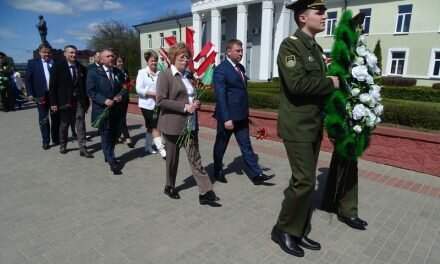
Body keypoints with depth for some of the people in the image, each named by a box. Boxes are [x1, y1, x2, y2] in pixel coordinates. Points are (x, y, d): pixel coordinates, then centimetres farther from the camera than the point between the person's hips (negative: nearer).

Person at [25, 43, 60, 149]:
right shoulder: (32, 62, 2)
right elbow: (27, 79, 0)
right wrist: (30, 93, -8)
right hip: (41, 95, -1)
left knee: (56, 117, 10)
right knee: (43, 118, 6)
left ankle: (56, 138, 23)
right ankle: (46, 141, 13)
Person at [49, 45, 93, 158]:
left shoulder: (81, 68, 5)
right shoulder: (57, 66, -4)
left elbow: (85, 86, 8)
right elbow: (53, 86, -5)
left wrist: (87, 101, 5)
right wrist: (53, 102, -10)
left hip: (79, 101, 2)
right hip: (65, 101, -2)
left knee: (81, 125, -1)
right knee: (64, 124, 13)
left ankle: (83, 149, 2)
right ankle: (63, 145, 31)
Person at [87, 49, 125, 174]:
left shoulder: (119, 72, 9)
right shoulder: (94, 72, -4)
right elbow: (90, 91, -8)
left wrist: (121, 96, -6)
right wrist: (104, 100, -20)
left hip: (116, 110, 5)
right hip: (102, 110, -4)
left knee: (114, 135, 13)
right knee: (106, 136, 1)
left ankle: (109, 156, 34)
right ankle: (112, 161, 10)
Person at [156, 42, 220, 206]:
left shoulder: (189, 75, 14)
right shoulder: (165, 76, -7)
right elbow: (160, 100, -17)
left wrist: (196, 104, 1)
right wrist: (184, 107, -21)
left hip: (191, 124, 5)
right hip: (173, 125, -5)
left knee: (195, 158, 4)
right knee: (172, 158, 10)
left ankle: (205, 193, 5)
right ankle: (170, 187, 32)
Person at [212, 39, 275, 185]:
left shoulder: (240, 67, 11)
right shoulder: (221, 69, -13)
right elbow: (220, 96, -19)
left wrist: (246, 112, 15)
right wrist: (226, 118, -22)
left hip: (241, 115, 7)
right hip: (228, 116, -7)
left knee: (246, 145, 8)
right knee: (221, 146, 10)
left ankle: (256, 175, 13)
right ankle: (218, 172, 29)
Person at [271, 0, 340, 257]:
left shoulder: (316, 48, 16)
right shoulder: (290, 45, -11)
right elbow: (297, 84, -24)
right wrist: (330, 83, -12)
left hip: (314, 126, 9)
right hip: (297, 127, -8)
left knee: (305, 181, 13)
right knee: (305, 181, -6)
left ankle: (300, 232, 27)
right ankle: (283, 230, 15)